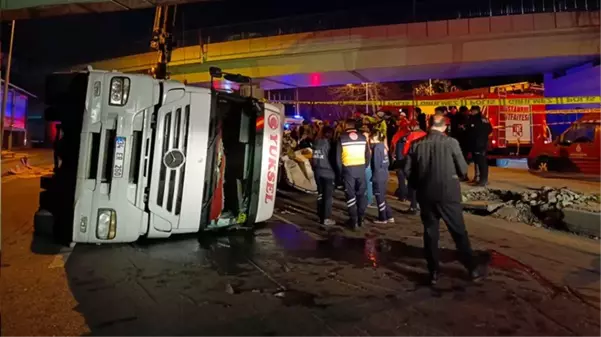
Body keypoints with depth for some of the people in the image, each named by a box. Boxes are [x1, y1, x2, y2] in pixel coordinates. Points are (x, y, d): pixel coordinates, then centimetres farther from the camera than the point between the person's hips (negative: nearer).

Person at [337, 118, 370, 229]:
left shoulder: (342, 138, -1)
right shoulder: (362, 137, 6)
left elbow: (338, 156, -3)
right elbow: (367, 154, 6)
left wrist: (341, 170, 7)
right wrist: (365, 166, 15)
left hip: (348, 169, -2)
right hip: (361, 168, 2)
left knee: (350, 194, 4)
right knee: (361, 193, 12)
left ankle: (354, 220, 3)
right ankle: (361, 218, 15)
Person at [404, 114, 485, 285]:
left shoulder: (417, 144, -2)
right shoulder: (450, 142, -7)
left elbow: (408, 170, -1)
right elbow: (463, 169, -4)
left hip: (426, 195, 2)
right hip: (448, 194, -2)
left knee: (430, 233, 12)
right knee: (459, 232, 11)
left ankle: (433, 272, 18)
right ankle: (472, 269, 21)